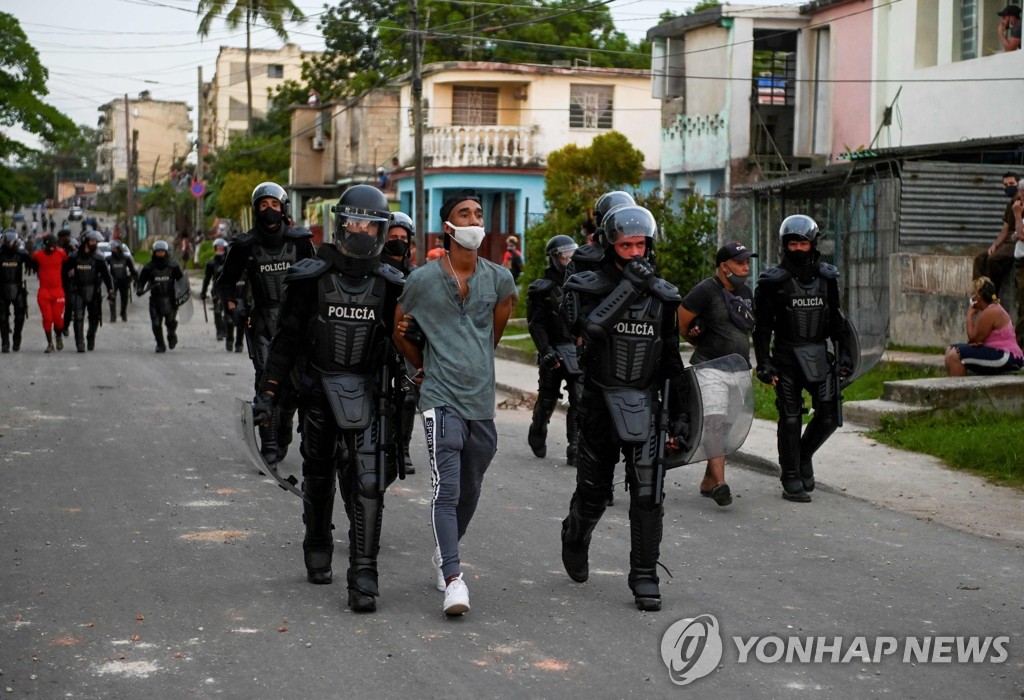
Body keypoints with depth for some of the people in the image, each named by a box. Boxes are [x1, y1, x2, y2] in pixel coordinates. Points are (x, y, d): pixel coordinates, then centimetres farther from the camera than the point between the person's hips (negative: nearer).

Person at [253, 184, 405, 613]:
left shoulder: (388, 285, 1)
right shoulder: (311, 278, -4)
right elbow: (287, 339, -1)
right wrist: (268, 393, -5)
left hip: (367, 393, 0)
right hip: (318, 388, 0)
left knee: (368, 482, -13)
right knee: (318, 477, 16)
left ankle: (363, 576, -12)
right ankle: (318, 550, 39)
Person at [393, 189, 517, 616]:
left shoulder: (499, 278, 6)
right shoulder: (423, 279, -2)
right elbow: (400, 332, 12)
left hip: (481, 400, 4)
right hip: (441, 399, -4)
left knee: (470, 492, 15)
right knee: (446, 489, -15)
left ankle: (443, 553, 38)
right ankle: (453, 580, -19)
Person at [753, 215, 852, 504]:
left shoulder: (827, 277, 8)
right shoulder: (774, 281, -4)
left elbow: (836, 319, 15)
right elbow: (762, 325, -3)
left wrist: (844, 353, 10)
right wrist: (764, 363, -8)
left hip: (819, 355, 4)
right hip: (787, 356, -3)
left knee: (829, 415, -1)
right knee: (790, 418, 0)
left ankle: (804, 455, 27)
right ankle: (791, 480, 8)